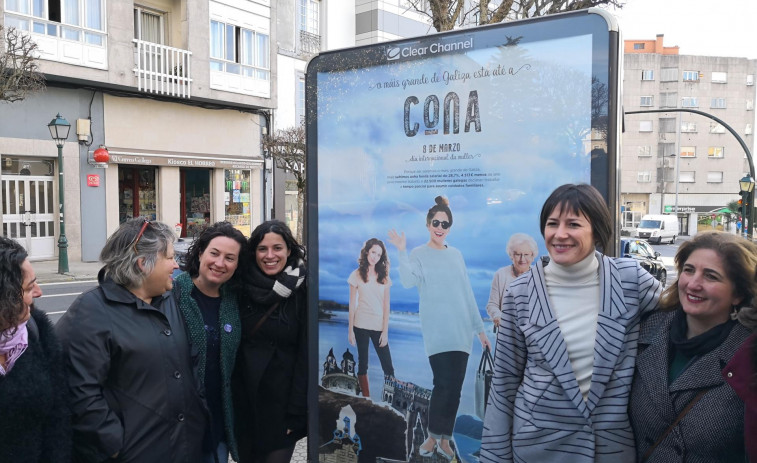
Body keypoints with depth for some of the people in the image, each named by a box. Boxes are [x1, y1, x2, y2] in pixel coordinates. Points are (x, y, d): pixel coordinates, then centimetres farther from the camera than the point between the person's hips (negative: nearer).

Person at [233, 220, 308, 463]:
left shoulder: (302, 291, -10)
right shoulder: (242, 288, 0)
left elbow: (306, 355, -10)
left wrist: (296, 411, -13)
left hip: (281, 402, -3)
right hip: (243, 399, 4)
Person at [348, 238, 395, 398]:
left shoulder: (384, 276, 6)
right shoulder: (357, 275, 1)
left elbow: (386, 305, 3)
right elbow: (352, 305, 2)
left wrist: (385, 331, -3)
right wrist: (350, 330, -1)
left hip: (379, 326, 1)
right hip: (361, 326, -1)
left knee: (388, 366, -3)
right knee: (363, 363, 6)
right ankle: (366, 398, 14)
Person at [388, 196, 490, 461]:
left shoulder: (456, 255, 14)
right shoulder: (418, 255, 2)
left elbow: (467, 293, 15)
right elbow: (407, 281, -19)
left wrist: (479, 328, 14)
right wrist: (401, 251, -24)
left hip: (461, 331, 4)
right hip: (437, 332, -4)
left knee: (455, 386, 3)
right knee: (443, 383, -12)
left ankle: (444, 440, 14)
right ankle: (433, 437, 6)